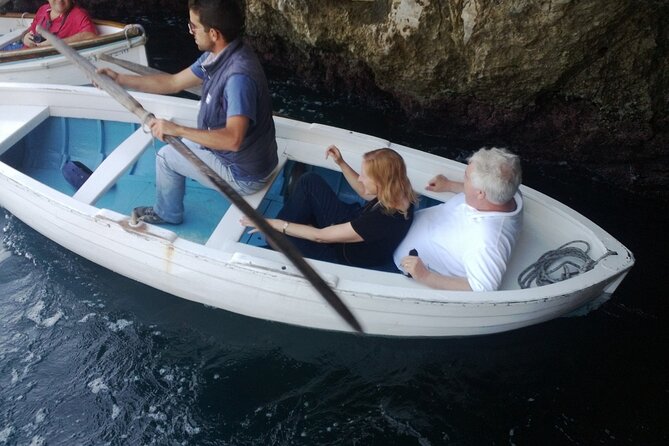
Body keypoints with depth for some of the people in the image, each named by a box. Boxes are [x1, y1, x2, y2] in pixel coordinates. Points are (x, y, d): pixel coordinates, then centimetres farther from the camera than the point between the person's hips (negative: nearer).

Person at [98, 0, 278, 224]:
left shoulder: (239, 76, -33)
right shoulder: (219, 54, -2)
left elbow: (232, 139, -41)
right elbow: (174, 82, 8)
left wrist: (178, 129, -35)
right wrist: (120, 79, 8)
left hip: (243, 174, -9)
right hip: (250, 157, 9)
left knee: (166, 156, 6)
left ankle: (166, 214, 33)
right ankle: (165, 210, 43)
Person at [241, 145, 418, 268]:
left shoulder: (382, 220, -41)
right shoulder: (397, 191, -18)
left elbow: (320, 236, -32)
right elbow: (365, 193, 8)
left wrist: (275, 224, -23)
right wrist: (341, 163, -2)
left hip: (343, 255, -7)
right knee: (310, 180, 1)